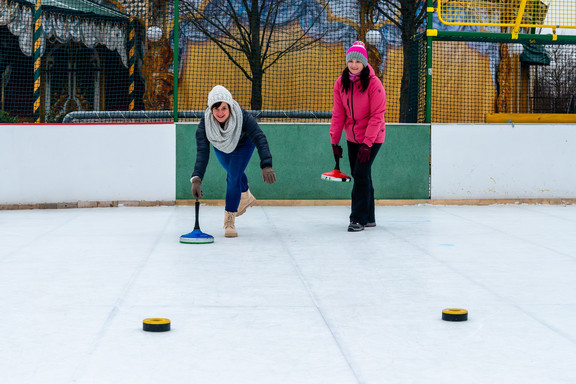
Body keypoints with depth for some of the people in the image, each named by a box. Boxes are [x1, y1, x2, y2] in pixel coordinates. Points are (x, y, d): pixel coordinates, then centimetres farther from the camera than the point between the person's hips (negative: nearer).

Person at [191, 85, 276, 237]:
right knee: (233, 173, 24)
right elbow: (202, 152, -45)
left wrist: (266, 165, -66)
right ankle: (246, 197, 56)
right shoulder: (205, 123, -39)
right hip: (220, 146, 3)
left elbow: (260, 139, -51)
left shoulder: (243, 117, -43)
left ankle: (229, 221, -5)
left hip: (243, 144, -3)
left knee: (234, 177, -16)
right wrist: (196, 179, -58)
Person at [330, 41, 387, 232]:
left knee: (361, 174, -13)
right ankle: (369, 218, 22)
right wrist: (334, 140, 1)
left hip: (372, 137, -6)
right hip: (352, 137, 6)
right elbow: (338, 114, 3)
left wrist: (367, 143, -22)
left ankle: (358, 218, -7)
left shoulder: (374, 83, -18)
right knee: (360, 176, 11)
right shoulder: (341, 83, -2)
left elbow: (377, 116, -18)